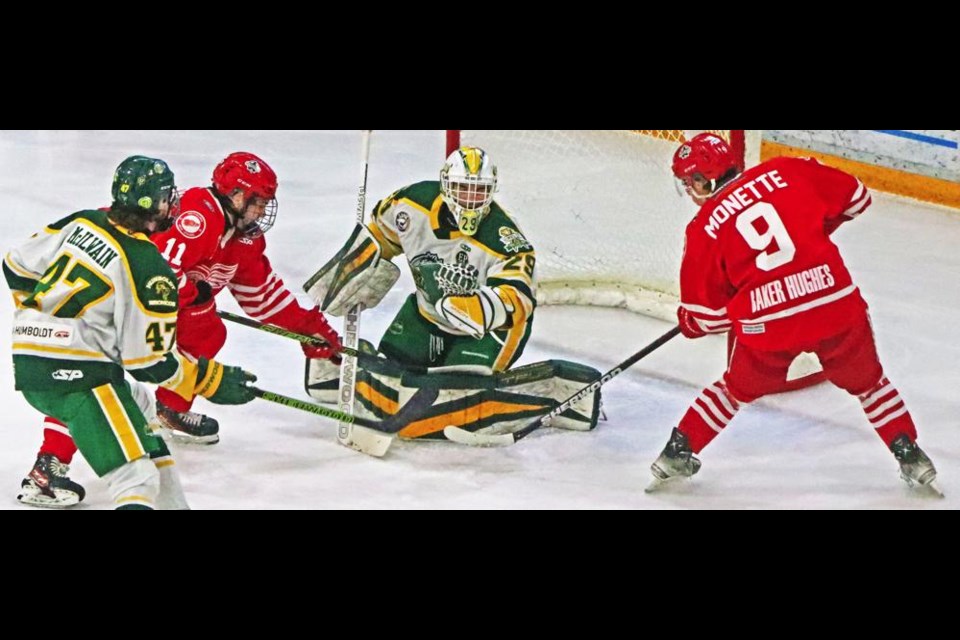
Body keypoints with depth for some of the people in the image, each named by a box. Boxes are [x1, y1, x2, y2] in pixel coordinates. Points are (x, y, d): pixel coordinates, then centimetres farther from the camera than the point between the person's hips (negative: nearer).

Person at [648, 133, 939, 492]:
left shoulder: (705, 228, 4)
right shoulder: (786, 173, 6)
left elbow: (707, 311, 8)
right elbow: (855, 199, 14)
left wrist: (690, 324, 31)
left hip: (765, 323, -1)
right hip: (835, 304, 1)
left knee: (738, 390, 26)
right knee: (867, 381, 24)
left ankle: (678, 452, 28)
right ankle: (909, 456, 21)